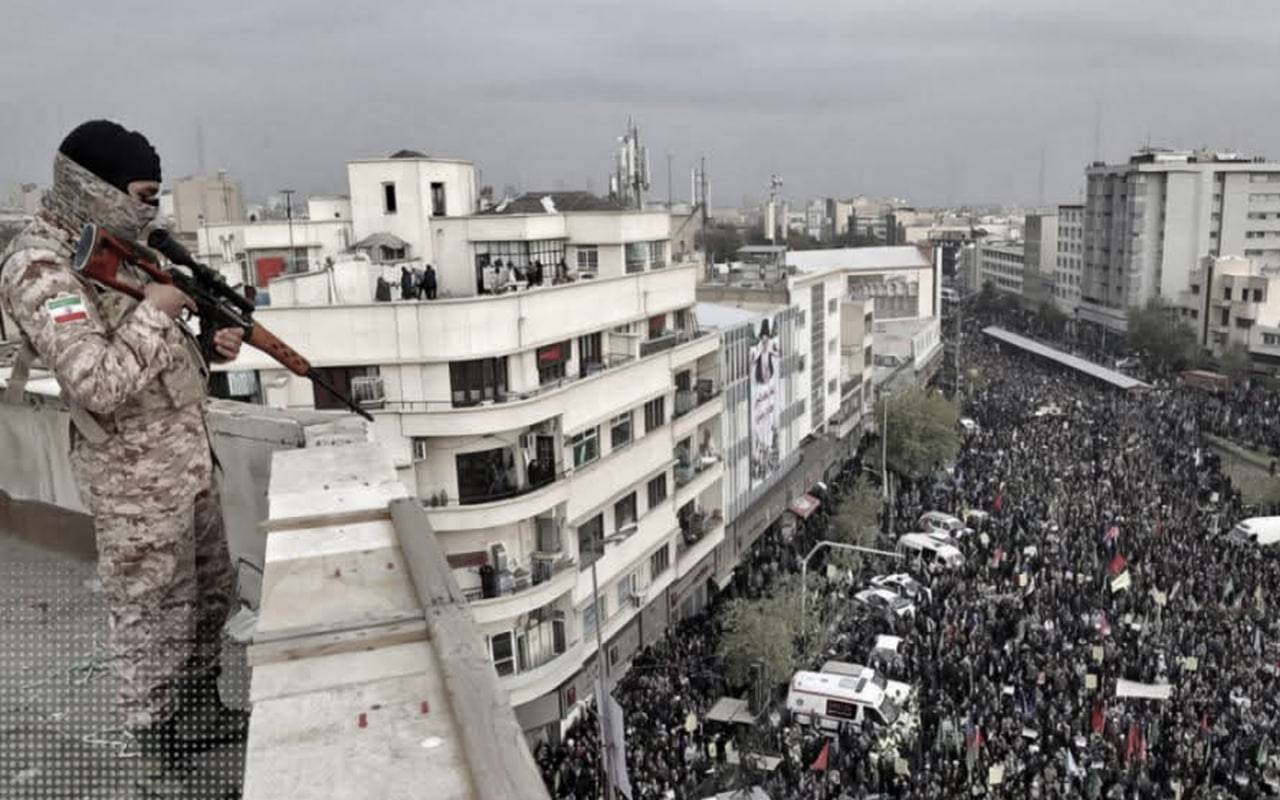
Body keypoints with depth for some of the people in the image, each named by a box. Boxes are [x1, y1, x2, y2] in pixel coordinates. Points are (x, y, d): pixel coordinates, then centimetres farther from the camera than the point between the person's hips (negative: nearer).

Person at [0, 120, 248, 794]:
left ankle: (197, 710, 41)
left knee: (213, 594, 21)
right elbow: (100, 386, -28)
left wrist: (210, 345, 1)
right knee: (152, 623, 6)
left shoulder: (114, 247, 8)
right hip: (137, 479, -9)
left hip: (190, 456, 9)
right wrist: (156, 309, -20)